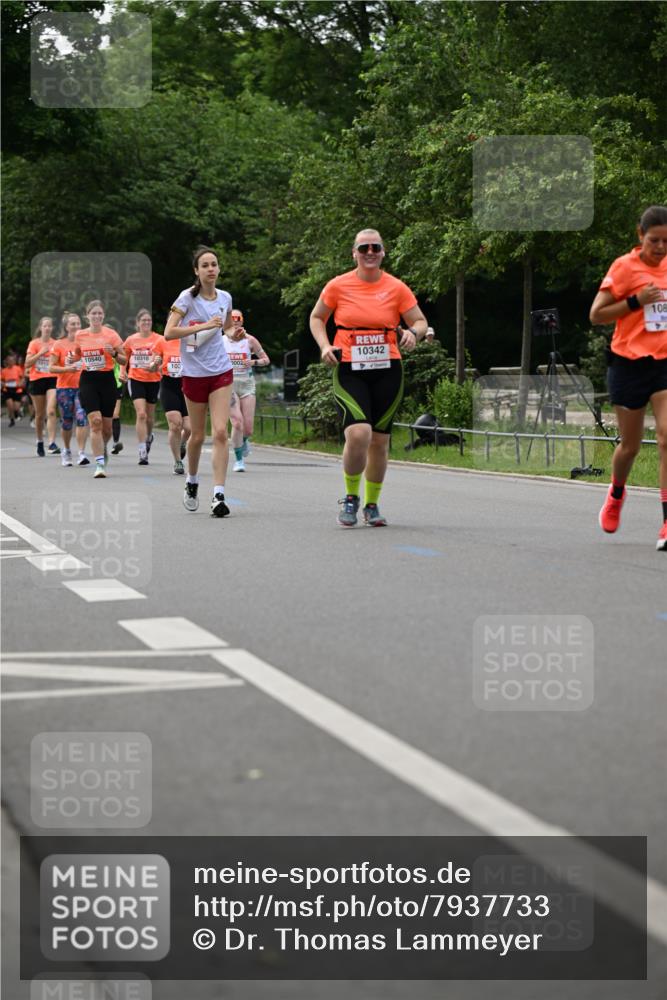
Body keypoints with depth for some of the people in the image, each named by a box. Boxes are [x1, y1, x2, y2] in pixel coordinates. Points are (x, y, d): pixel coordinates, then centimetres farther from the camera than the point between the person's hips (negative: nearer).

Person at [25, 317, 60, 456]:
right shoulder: (34, 344, 2)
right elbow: (27, 363, -5)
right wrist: (40, 353, -15)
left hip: (52, 379, 0)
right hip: (37, 380, 0)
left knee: (51, 411, -17)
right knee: (40, 414, 8)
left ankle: (52, 443, -21)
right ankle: (40, 442, 25)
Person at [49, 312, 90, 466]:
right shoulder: (59, 345, 0)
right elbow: (51, 368, -3)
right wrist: (67, 368, -17)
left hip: (82, 386, 0)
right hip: (64, 388, 0)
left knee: (82, 417, -16)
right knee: (67, 421, 7)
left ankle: (82, 453, -16)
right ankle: (66, 451, 29)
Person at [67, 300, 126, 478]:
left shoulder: (111, 334, -3)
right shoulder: (80, 335, 3)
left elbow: (124, 360, -1)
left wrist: (114, 353, -21)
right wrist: (71, 358, -1)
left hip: (107, 380, 0)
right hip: (88, 381, 0)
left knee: (106, 425, 6)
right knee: (95, 420, -16)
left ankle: (102, 449, 39)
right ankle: (100, 463, -14)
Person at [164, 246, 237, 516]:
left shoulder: (225, 298, 6)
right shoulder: (188, 297, -7)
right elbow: (168, 333, -17)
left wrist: (231, 330, 9)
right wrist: (202, 326, -20)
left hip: (221, 372, 2)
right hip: (194, 372, -2)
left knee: (220, 432, -12)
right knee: (198, 436, 8)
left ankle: (218, 495, -14)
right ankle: (192, 481, 35)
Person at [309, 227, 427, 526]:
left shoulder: (397, 288, 3)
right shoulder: (338, 286, 1)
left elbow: (420, 321, 9)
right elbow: (317, 317, 14)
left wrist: (413, 332, -14)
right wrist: (324, 346, -3)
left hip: (387, 370, 2)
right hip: (349, 370, -2)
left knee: (379, 441, 6)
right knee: (358, 434, -21)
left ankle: (371, 504, 23)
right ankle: (350, 497, 1)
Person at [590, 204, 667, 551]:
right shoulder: (624, 267, -7)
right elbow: (596, 315, -7)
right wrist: (636, 301, -18)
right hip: (630, 364, -2)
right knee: (630, 444, 10)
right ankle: (616, 494, 44)